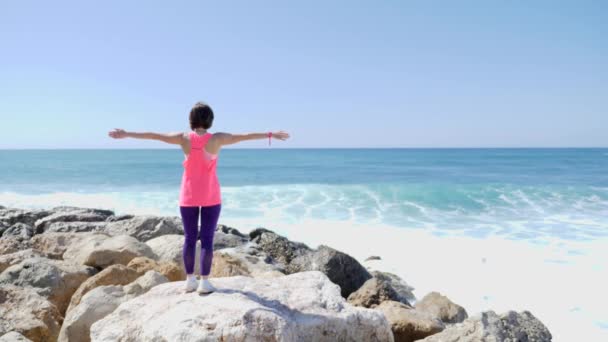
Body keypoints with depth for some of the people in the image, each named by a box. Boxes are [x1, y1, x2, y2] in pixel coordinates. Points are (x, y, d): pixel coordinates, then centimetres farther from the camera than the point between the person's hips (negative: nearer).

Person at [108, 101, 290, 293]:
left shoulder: (184, 139, -7)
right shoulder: (217, 139, -11)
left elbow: (153, 135, 0)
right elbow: (245, 136, -6)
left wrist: (126, 134, 10)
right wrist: (271, 135, 1)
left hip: (188, 195, 2)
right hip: (210, 196, -2)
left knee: (189, 238, 10)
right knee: (207, 238, 2)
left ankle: (190, 281, 15)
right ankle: (204, 282, 5)